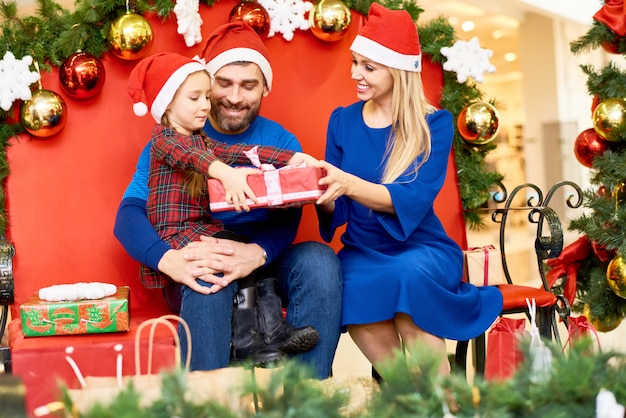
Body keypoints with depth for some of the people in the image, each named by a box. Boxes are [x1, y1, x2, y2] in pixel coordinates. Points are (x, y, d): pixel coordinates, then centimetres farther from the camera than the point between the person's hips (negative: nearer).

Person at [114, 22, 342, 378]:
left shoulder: (281, 142, 5)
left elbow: (287, 221, -9)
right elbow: (129, 215, -11)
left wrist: (255, 254, -34)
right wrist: (168, 260, -34)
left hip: (263, 265, 2)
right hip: (195, 265, -2)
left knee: (319, 259, -27)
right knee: (208, 277, -36)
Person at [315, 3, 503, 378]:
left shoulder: (435, 124, -3)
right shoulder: (342, 120, 6)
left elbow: (414, 200, -19)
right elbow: (337, 212, 3)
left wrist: (349, 184, -36)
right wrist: (321, 193, -22)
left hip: (423, 249, -2)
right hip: (363, 251, 2)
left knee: (407, 276, -37)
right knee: (352, 289, -33)